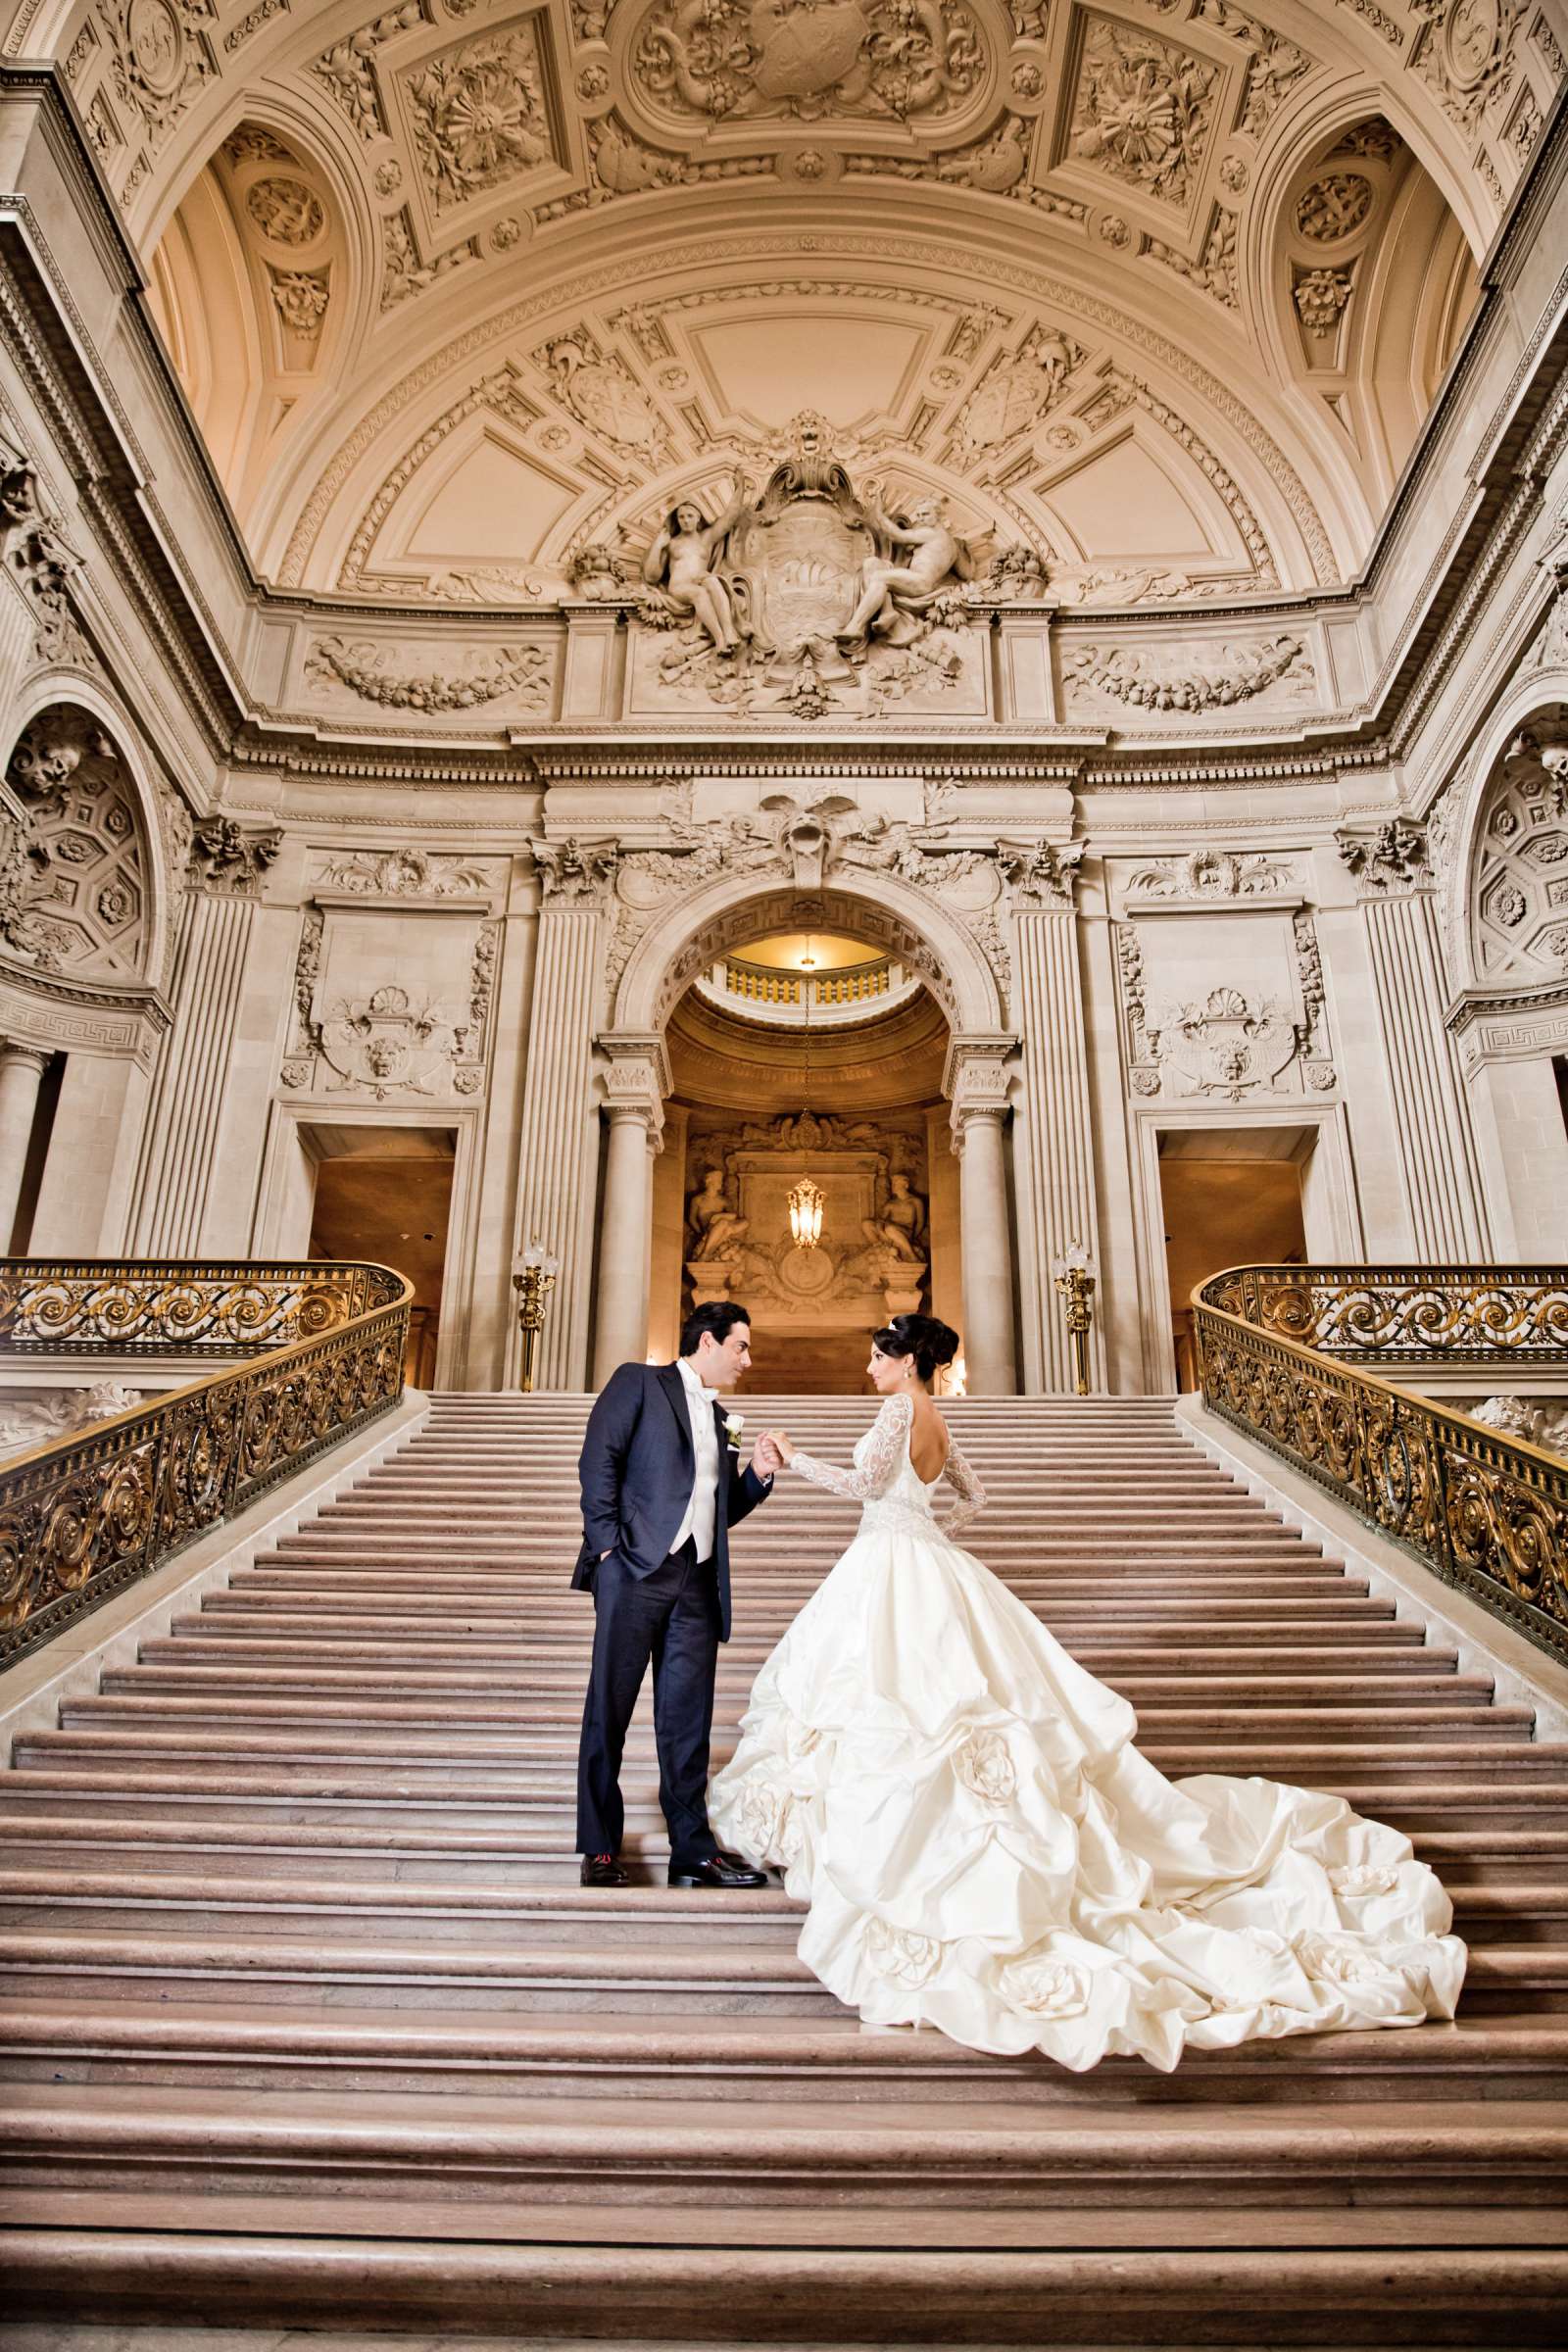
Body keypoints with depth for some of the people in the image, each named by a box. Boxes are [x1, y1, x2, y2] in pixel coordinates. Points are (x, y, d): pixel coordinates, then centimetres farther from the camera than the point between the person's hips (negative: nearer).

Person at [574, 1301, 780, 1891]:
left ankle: (693, 1850, 16)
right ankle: (600, 1848, 13)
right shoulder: (637, 1382, 3)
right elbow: (598, 1460, -7)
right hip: (635, 1570, -6)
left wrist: (757, 1475, 7)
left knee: (688, 1720, 8)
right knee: (609, 1710, 1)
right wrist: (608, 1544, -15)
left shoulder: (719, 1419, 22)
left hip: (697, 1581, 6)